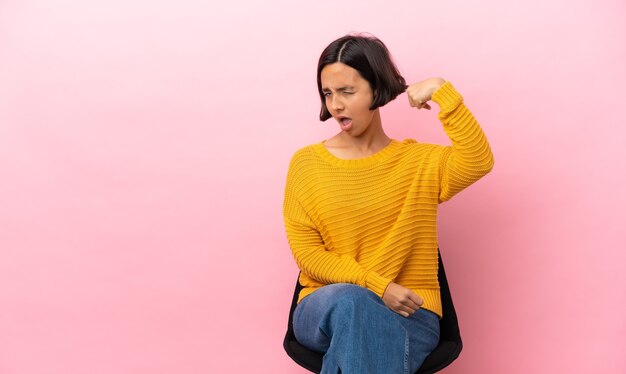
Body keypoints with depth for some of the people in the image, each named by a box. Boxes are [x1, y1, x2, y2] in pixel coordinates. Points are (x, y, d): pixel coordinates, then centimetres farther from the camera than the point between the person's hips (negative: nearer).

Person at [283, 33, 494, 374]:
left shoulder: (419, 161, 5)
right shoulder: (305, 164, 4)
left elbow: (479, 163, -16)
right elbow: (307, 253, -2)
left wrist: (443, 91, -18)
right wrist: (377, 286, -14)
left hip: (408, 312, 0)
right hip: (326, 308, 1)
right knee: (350, 300, -35)